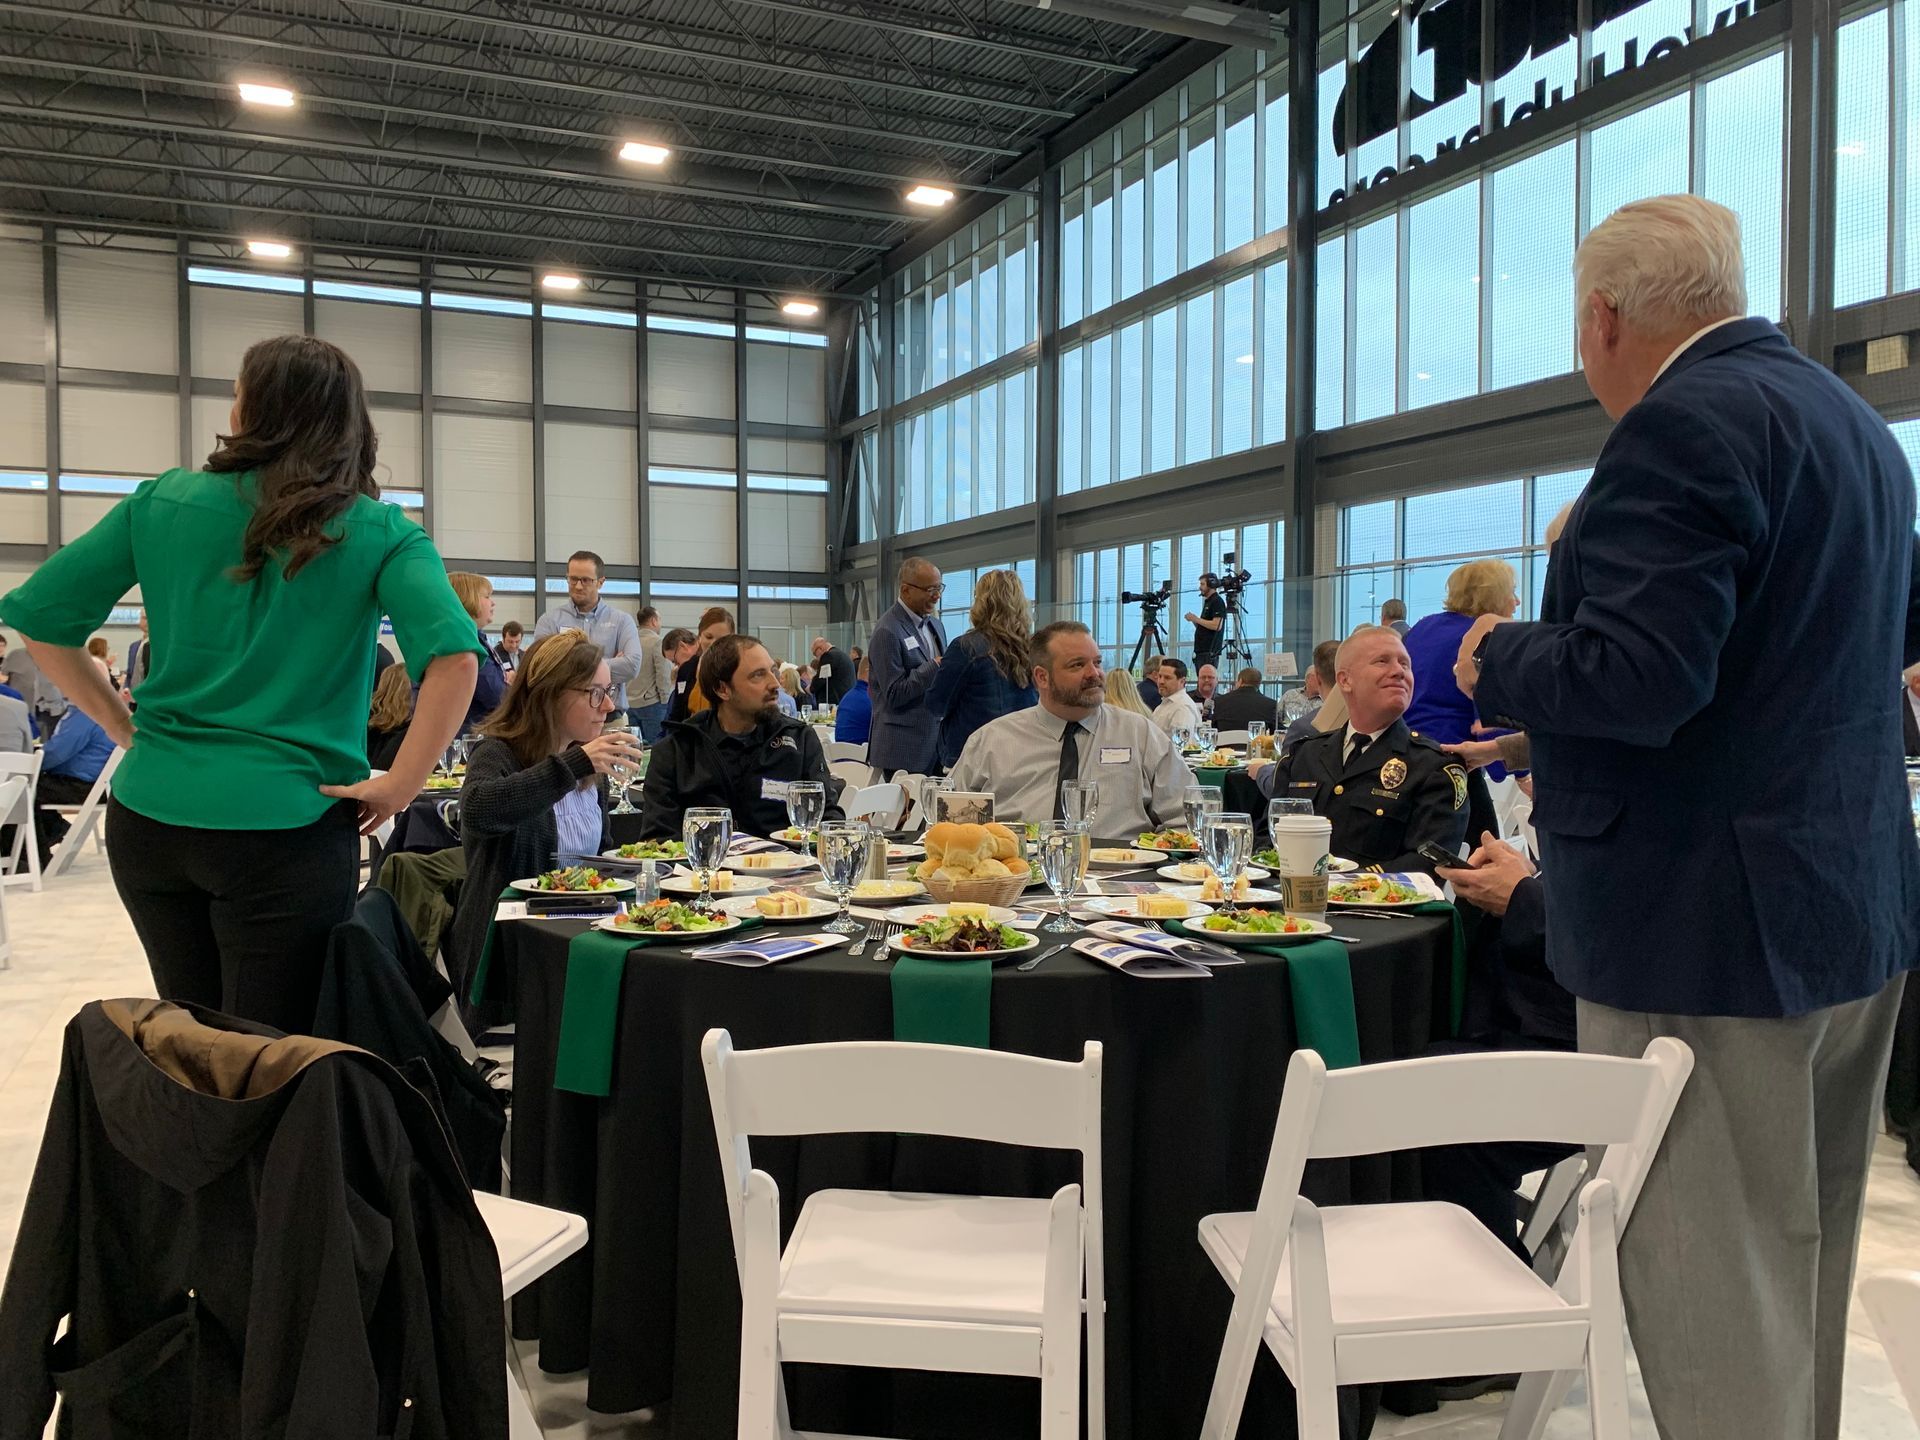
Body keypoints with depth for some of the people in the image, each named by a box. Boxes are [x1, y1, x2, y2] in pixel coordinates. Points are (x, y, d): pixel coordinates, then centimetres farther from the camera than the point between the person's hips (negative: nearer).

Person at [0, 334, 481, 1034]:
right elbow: (453, 657, -21)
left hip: (150, 813, 4)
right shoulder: (378, 533, -6)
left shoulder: (163, 502, 3)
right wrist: (397, 787, -12)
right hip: (282, 825, -4)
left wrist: (126, 726, 13)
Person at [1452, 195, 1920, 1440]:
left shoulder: (1686, 422, -18)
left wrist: (1495, 661, -9)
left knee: (1710, 1295, 2)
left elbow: (1634, 678, -26)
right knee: (1804, 1264, 23)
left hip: (1709, 924, -10)